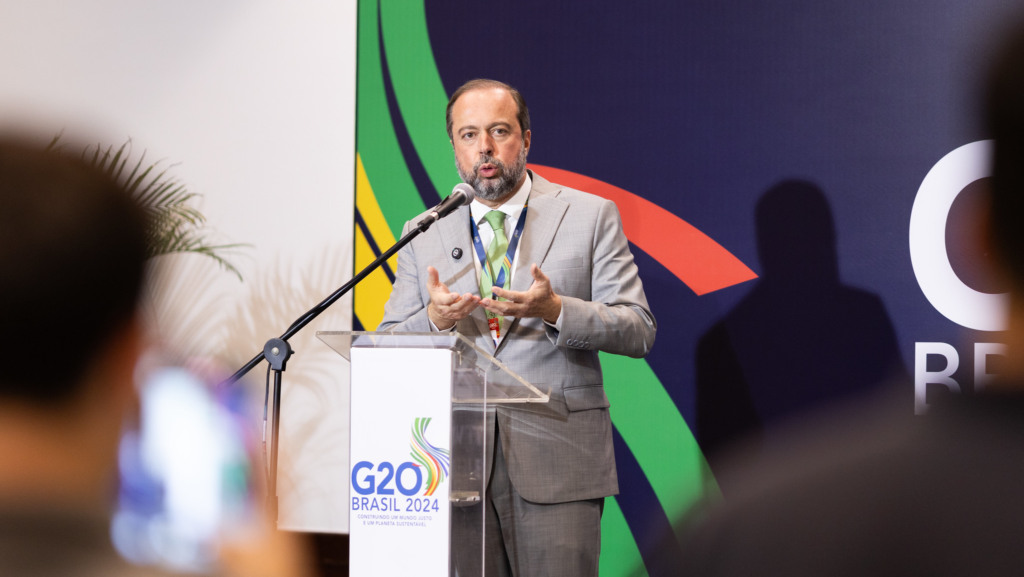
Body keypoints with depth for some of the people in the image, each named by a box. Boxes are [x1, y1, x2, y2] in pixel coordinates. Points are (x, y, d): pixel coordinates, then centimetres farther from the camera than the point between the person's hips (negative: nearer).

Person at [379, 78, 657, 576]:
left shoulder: (590, 217, 6)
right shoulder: (425, 234, 14)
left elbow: (638, 331, 0)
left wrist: (554, 310, -17)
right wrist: (433, 319, -11)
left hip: (558, 462, -2)